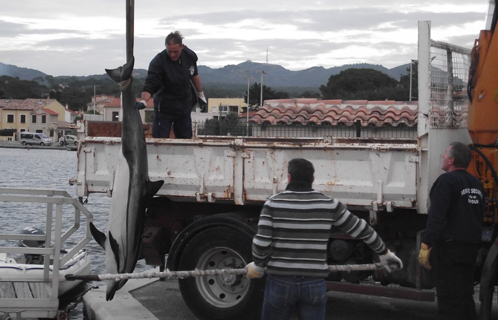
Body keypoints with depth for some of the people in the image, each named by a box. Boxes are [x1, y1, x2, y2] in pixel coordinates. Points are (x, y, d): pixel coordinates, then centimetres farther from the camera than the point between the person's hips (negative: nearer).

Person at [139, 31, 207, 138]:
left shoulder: (189, 55, -8)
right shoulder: (158, 62, -24)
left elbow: (194, 75, 10)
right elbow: (150, 85, -28)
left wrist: (201, 95, 17)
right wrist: (143, 101, -47)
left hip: (185, 107, 5)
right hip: (164, 108, -5)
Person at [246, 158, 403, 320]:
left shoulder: (274, 203, -5)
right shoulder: (328, 204, 1)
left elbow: (261, 242, -10)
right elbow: (361, 229, 9)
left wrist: (258, 266, 10)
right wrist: (384, 252, 22)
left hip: (281, 282, -1)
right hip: (314, 284, 2)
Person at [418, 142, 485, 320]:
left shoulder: (447, 180, -13)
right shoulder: (477, 184, 14)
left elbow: (437, 217, -21)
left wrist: (425, 245, -20)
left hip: (449, 247, -8)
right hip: (471, 248, 8)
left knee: (449, 299, -7)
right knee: (466, 296, 16)